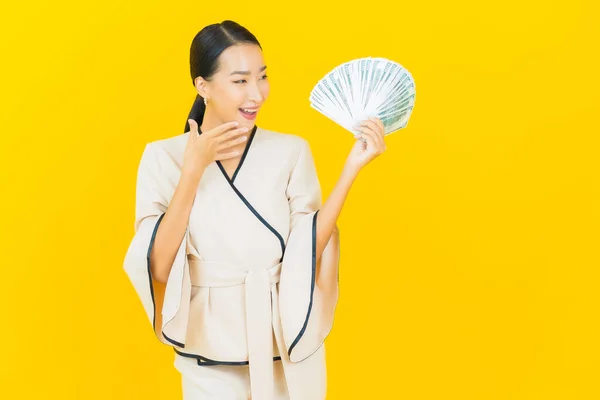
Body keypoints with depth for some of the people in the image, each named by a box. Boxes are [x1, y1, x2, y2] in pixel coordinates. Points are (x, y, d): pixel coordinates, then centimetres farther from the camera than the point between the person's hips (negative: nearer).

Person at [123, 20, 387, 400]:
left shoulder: (292, 151, -5)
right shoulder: (164, 157, -7)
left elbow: (307, 251, -11)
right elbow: (158, 266, -14)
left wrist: (351, 169, -16)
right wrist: (194, 169, -19)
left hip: (285, 348, 1)